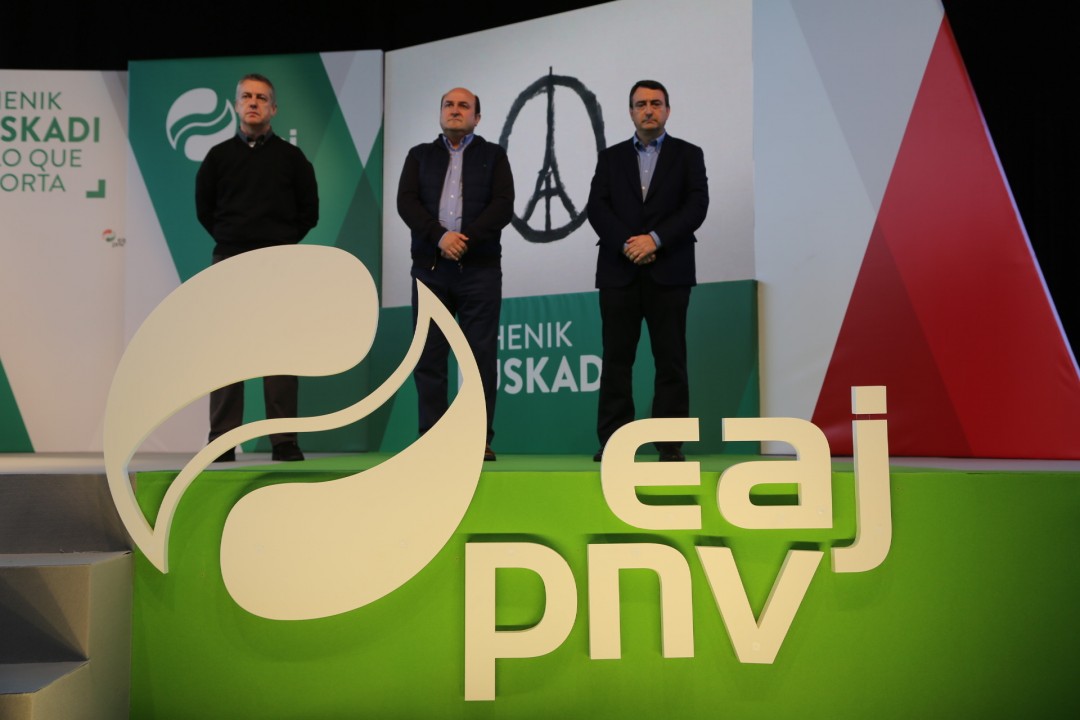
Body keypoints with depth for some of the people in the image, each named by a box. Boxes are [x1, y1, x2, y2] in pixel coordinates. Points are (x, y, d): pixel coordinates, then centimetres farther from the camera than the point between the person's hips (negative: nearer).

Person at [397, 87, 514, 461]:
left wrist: (467, 239, -14)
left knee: (481, 356, -2)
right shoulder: (420, 155, 15)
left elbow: (503, 205, -2)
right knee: (429, 357, 2)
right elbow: (406, 202, 1)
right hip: (430, 267, 2)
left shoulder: (493, 155, 11)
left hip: (479, 268, -2)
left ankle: (480, 440, 4)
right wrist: (440, 237, -14)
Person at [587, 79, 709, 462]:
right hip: (618, 270, 2)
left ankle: (670, 443, 3)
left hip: (670, 271, -1)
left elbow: (697, 206, -2)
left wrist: (654, 239, -14)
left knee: (670, 359, -1)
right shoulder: (610, 157, 16)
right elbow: (597, 208, 4)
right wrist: (626, 244, -12)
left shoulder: (688, 155, 11)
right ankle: (612, 441, 3)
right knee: (616, 358, 0)